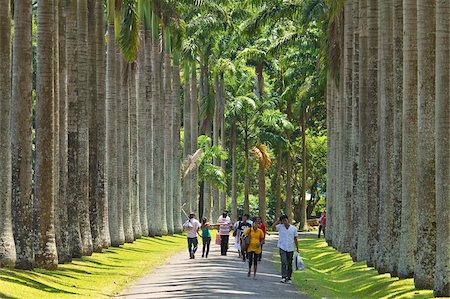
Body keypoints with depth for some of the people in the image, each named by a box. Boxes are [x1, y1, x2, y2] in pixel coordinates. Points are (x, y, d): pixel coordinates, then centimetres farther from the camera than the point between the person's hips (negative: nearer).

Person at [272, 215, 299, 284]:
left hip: (290, 249, 2)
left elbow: (295, 239, 7)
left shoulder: (293, 228, 1)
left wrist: (297, 249, 6)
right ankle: (283, 277, -20)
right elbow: (273, 227, -17)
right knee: (284, 262, -16)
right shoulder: (280, 227, 0)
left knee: (289, 264, 8)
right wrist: (278, 221, -14)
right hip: (282, 248, -2)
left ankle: (289, 278, 17)